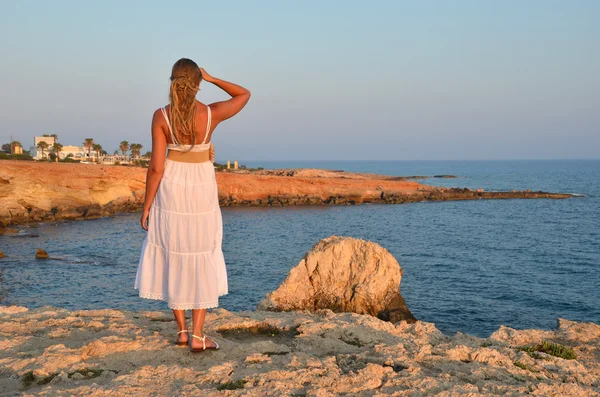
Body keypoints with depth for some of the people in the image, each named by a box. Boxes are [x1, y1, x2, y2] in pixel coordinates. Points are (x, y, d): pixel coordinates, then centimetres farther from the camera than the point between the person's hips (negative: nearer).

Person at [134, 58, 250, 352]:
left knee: (172, 259, 14)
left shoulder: (161, 116, -11)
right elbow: (244, 94, 9)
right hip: (202, 190, 0)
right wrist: (211, 78, 6)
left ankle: (182, 331, 19)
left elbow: (156, 167, -11)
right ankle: (197, 336, 6)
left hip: (170, 190, 0)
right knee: (201, 261, 8)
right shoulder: (212, 114, -10)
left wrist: (146, 206, -2)